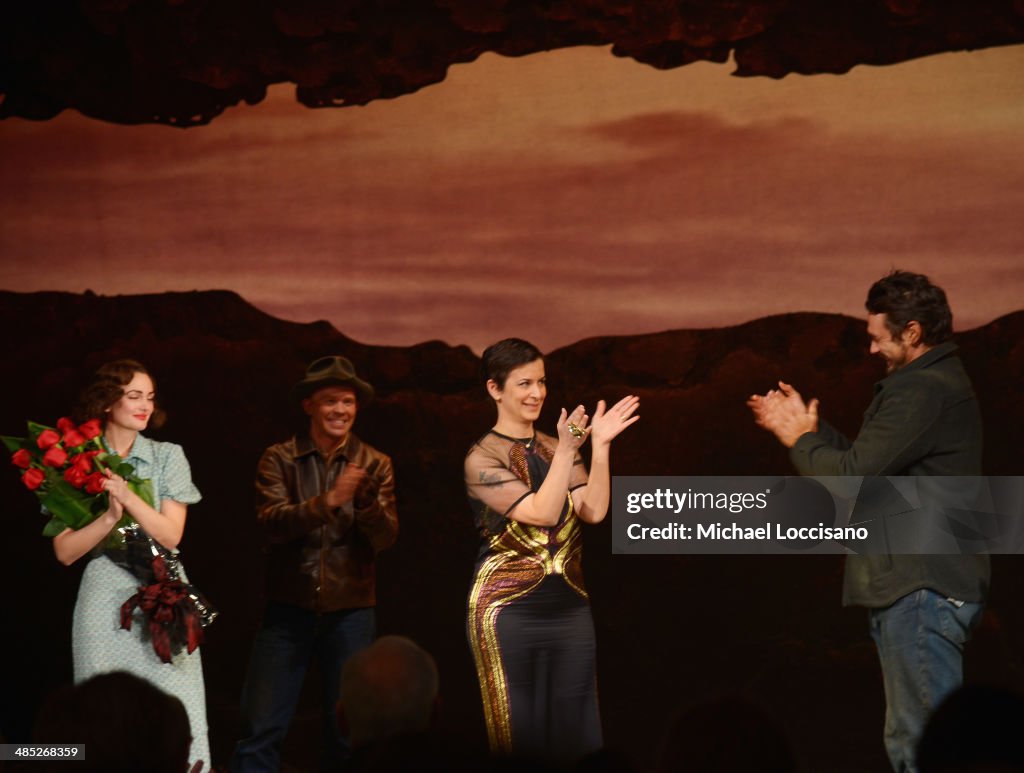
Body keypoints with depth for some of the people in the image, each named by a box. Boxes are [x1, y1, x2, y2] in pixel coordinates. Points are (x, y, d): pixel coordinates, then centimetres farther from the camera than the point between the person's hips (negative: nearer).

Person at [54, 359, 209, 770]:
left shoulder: (168, 456, 5)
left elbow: (170, 534, -4)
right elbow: (65, 551, -2)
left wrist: (128, 497, -17)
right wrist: (110, 517, -17)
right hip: (105, 601, 0)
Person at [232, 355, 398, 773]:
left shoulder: (375, 465, 5)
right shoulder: (279, 459, 0)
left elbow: (385, 537, -5)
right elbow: (273, 522, -14)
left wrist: (367, 501, -25)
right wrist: (329, 501, -27)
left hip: (350, 611, 2)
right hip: (288, 609, -1)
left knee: (347, 734, 8)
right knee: (261, 729, -5)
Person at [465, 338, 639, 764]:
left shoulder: (556, 448, 12)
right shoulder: (482, 458, -4)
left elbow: (593, 511, -3)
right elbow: (541, 512, -16)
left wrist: (599, 445, -10)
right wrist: (567, 450, -20)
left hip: (570, 606, 5)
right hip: (509, 610, -5)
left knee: (577, 734, 4)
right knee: (521, 736, -2)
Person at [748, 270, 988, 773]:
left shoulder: (921, 392, -16)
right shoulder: (937, 382, 19)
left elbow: (851, 476, -20)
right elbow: (872, 465, 20)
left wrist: (800, 441, -2)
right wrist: (809, 428, 13)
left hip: (922, 591, -11)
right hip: (919, 585, 11)